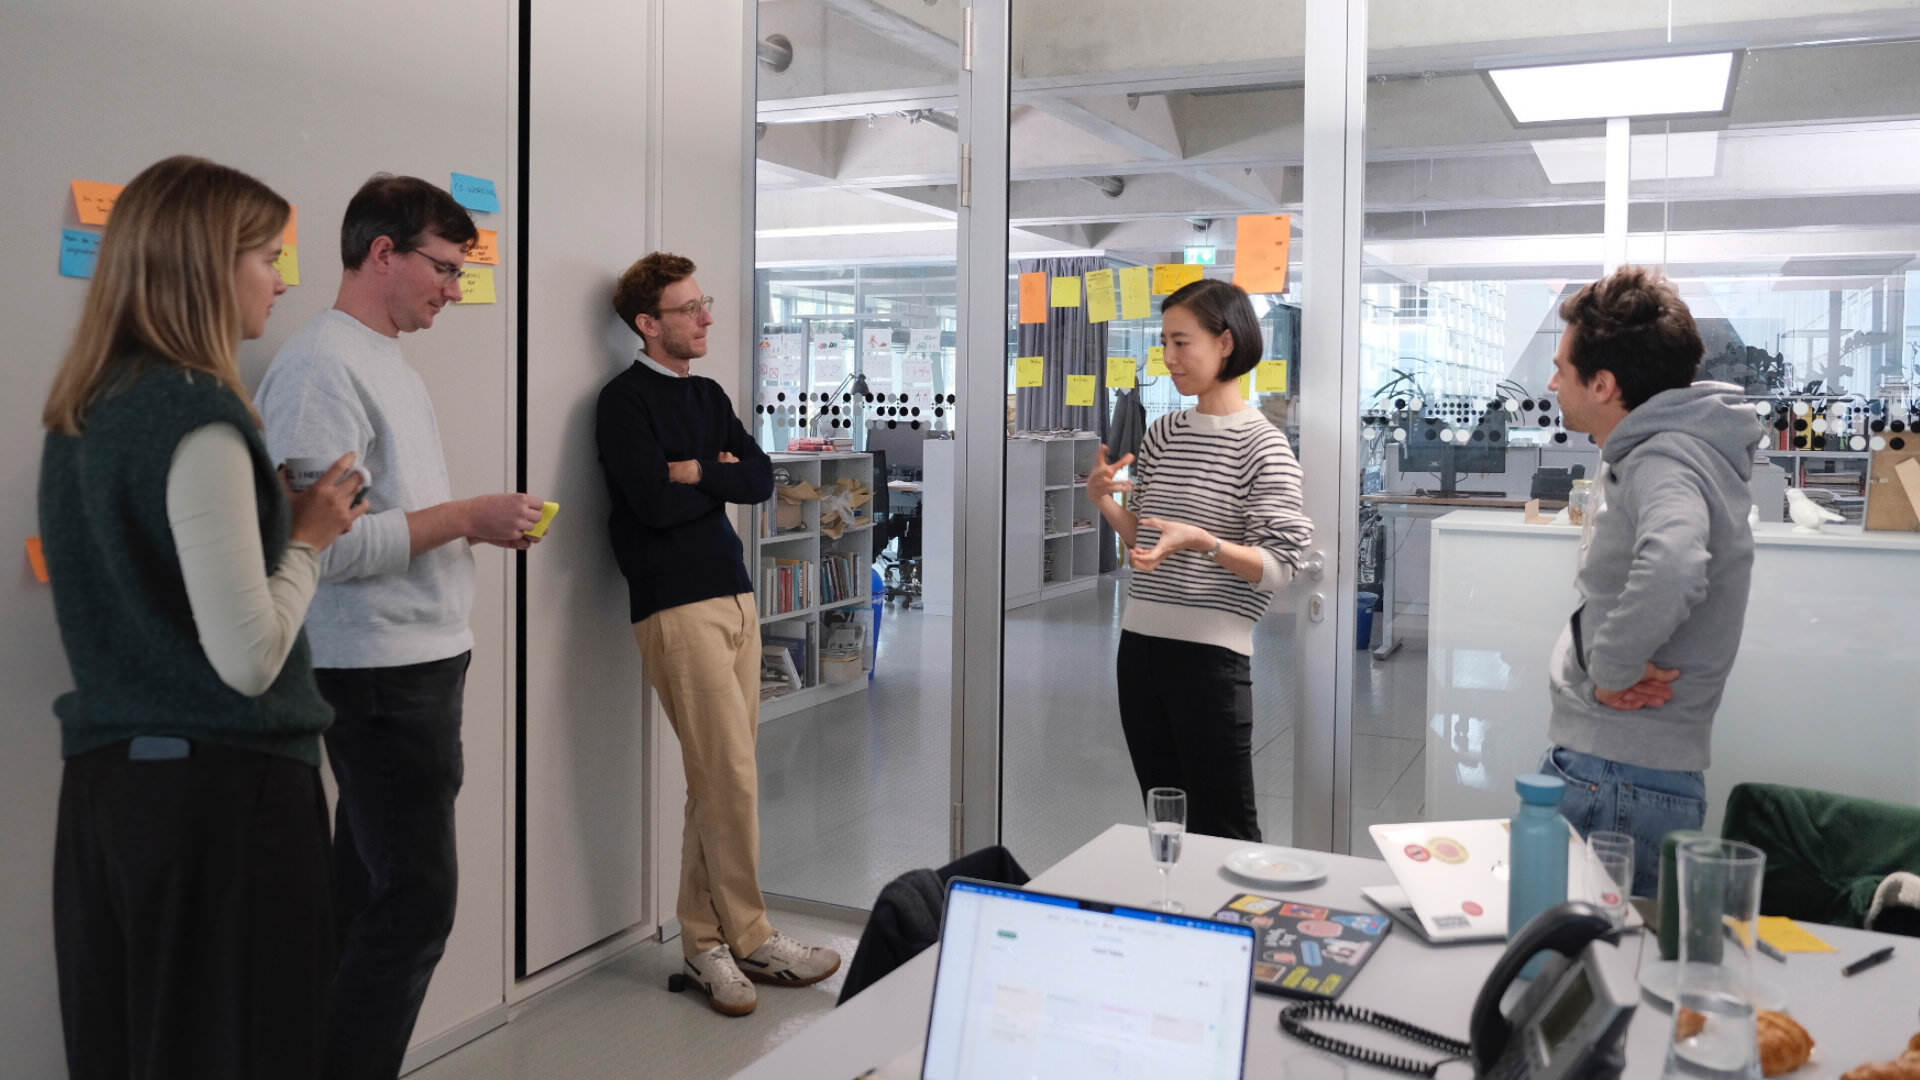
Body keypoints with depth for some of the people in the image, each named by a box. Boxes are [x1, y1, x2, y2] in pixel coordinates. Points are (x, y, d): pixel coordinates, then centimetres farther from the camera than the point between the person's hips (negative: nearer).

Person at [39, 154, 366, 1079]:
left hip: (101, 775, 9)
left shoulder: (80, 412, 9)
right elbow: (249, 660, -21)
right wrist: (309, 536, -6)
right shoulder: (198, 413, -17)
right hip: (221, 785, -9)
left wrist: (275, 515, 11)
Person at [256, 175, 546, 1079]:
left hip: (424, 664, 10)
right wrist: (467, 516, -17)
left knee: (368, 897, 15)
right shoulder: (321, 368, -14)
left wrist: (487, 526, 7)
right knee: (415, 904, -5)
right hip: (379, 673, -10)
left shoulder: (390, 363, 17)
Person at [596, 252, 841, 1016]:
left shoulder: (709, 396, 18)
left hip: (734, 595, 7)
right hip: (676, 607, -7)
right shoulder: (626, 400, -5)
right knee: (732, 780, -6)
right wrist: (722, 475, -1)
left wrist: (698, 472, -9)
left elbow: (762, 480, 7)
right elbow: (654, 502, -16)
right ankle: (749, 939, 9)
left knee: (719, 782, 9)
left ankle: (705, 940, 18)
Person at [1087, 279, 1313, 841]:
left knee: (1225, 831, 1)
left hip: (1210, 652, -6)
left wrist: (1201, 541, -28)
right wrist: (1105, 502, 0)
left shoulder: (1261, 444, -9)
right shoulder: (1162, 433, 10)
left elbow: (1277, 567, -13)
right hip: (1141, 641, 6)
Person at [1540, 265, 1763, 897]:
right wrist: (1608, 666, 0)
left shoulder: (1665, 462, -19)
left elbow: (1670, 568, -41)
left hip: (1612, 782, -10)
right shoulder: (1656, 455, 14)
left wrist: (1609, 670, -26)